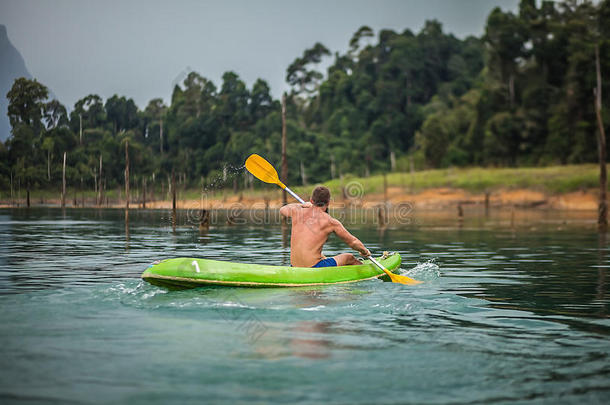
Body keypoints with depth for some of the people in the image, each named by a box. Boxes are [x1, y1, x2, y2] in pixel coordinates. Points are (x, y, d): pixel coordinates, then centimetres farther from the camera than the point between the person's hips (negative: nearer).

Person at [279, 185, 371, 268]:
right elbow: (353, 242, 4)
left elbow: (282, 209, 29)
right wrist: (364, 251, 25)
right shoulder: (331, 222, -7)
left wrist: (303, 205, 41)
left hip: (295, 268, 6)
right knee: (350, 258, 19)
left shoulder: (297, 212, 3)